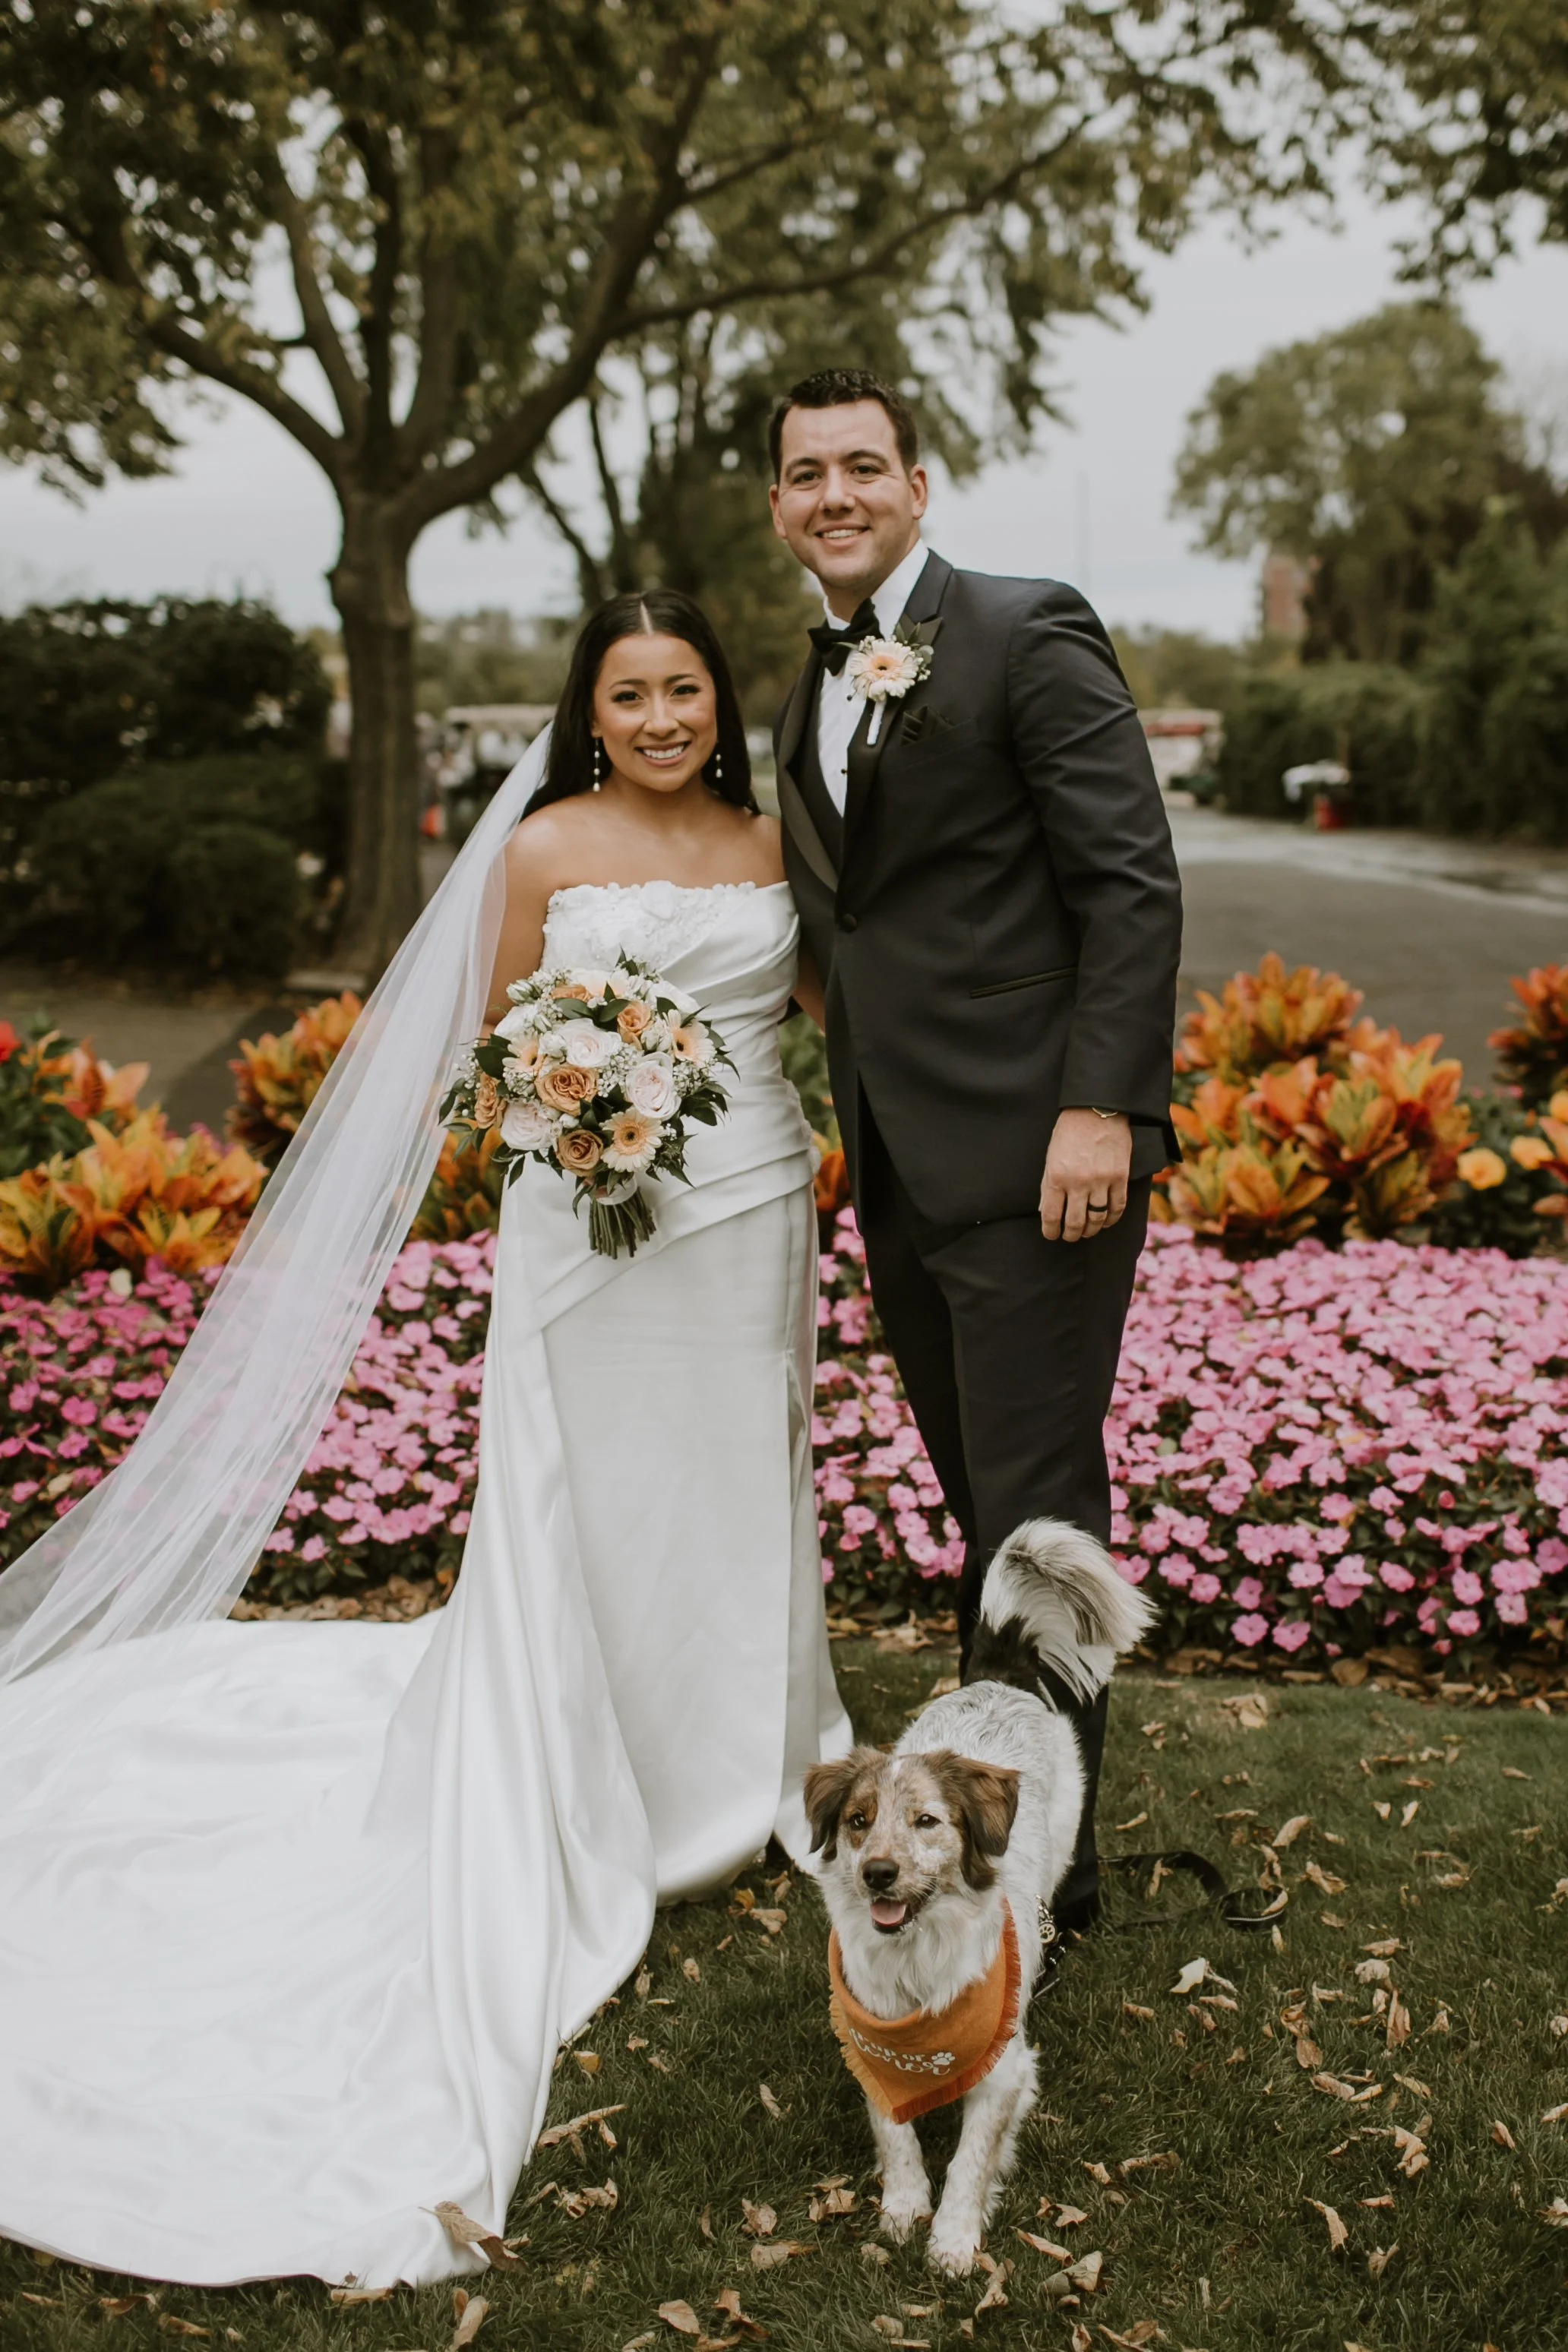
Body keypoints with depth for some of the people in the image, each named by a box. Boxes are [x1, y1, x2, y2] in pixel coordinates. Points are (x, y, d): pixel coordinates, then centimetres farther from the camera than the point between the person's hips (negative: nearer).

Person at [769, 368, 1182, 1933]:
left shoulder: (1027, 636, -7)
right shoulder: (808, 703, 17)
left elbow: (1132, 882, -13)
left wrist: (1102, 1108, -20)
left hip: (1034, 1155, -7)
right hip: (898, 1172, 8)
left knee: (1035, 1514, -2)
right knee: (982, 1507, 17)